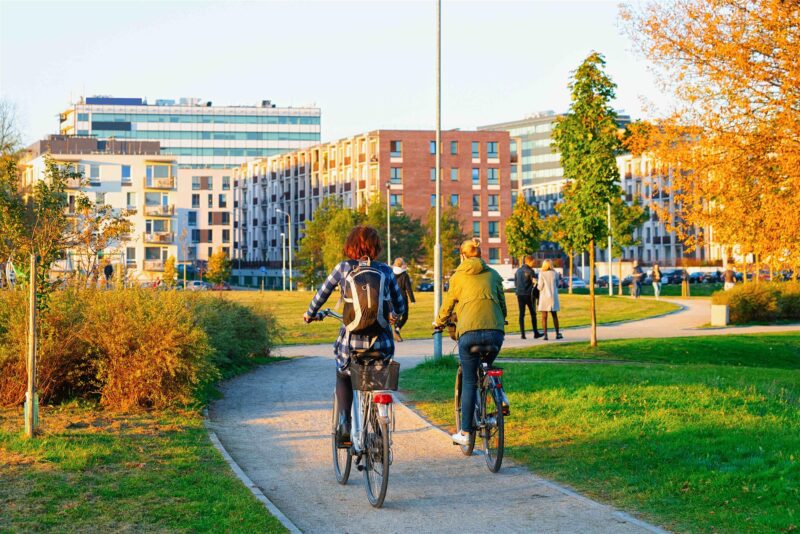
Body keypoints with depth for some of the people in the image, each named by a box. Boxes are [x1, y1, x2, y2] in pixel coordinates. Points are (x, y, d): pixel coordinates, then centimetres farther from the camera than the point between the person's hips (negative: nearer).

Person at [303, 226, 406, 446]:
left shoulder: (343, 268, 1)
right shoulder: (386, 271, 6)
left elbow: (321, 294, 9)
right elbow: (400, 306, 15)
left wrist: (309, 314, 28)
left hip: (352, 339, -1)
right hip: (381, 341, 1)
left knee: (344, 377, 26)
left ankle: (344, 423, 10)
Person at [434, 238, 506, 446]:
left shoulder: (458, 276, 13)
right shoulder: (493, 274, 17)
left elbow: (447, 305, 22)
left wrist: (439, 322, 41)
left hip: (469, 331, -2)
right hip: (495, 331, 2)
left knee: (469, 382, 4)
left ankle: (465, 432, 6)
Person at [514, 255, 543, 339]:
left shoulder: (518, 271, 9)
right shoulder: (530, 271, -9)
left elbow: (515, 283, 14)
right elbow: (535, 283, -12)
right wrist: (537, 295, -5)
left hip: (520, 295, 5)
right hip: (528, 295, -5)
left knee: (521, 314, 6)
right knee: (533, 314, 6)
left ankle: (522, 333, 0)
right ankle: (536, 333, 9)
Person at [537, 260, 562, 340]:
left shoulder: (542, 274, -8)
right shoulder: (555, 273, 0)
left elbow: (540, 287, -10)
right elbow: (557, 285, 10)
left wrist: (538, 286, 11)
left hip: (544, 296, -3)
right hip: (553, 296, 3)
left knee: (544, 317, 1)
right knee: (554, 316, 14)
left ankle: (545, 335, -4)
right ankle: (557, 334, 17)